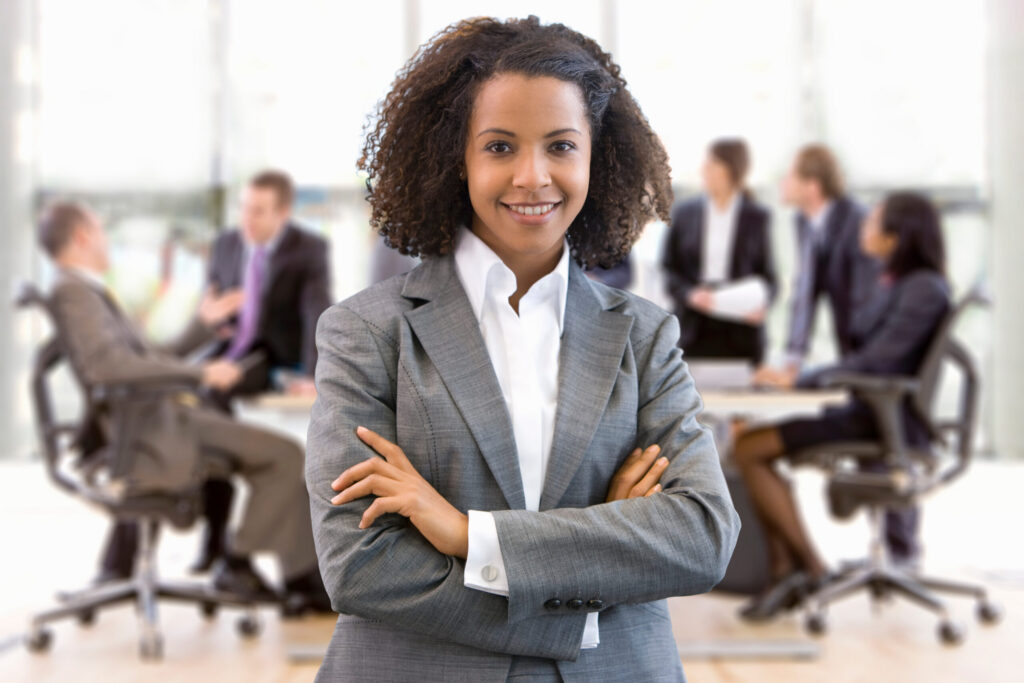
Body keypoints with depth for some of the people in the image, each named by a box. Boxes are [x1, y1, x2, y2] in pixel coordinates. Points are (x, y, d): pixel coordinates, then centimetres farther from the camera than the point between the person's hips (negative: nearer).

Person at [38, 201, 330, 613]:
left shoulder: (88, 292, 18)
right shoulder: (74, 292, -15)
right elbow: (105, 365, -31)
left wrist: (203, 325, 28)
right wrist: (200, 373, -27)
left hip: (160, 422, 10)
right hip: (148, 443, -10)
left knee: (285, 455, 11)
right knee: (284, 457, -13)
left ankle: (304, 579, 11)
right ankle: (237, 564, -1)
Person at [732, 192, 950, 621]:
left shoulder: (924, 289, -15)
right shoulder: (892, 284, 16)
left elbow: (875, 362, -22)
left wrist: (799, 379, -16)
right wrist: (800, 376, 3)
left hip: (887, 422, -10)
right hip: (866, 412, 10)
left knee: (750, 449, -16)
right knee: (750, 446, 2)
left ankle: (812, 569, -6)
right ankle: (785, 572, -3)